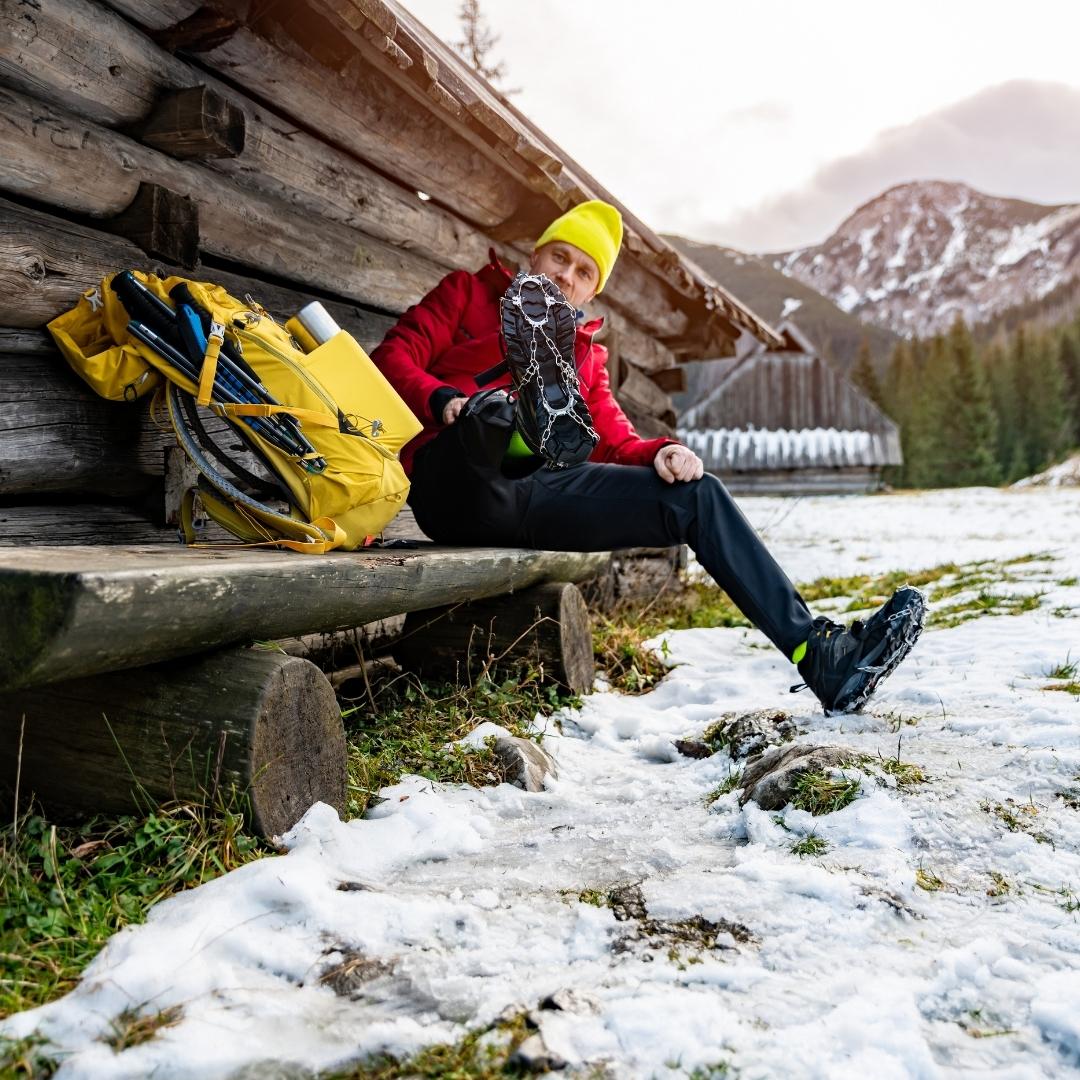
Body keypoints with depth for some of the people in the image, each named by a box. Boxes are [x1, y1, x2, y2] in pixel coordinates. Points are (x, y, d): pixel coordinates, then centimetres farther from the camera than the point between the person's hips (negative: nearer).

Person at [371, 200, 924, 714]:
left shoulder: (585, 354, 29)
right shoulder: (468, 293, 20)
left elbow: (615, 441, 16)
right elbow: (392, 357, 6)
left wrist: (658, 453, -8)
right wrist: (443, 401, -16)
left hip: (531, 497, 3)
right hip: (458, 481, -3)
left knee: (696, 493, -10)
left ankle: (819, 653, -14)